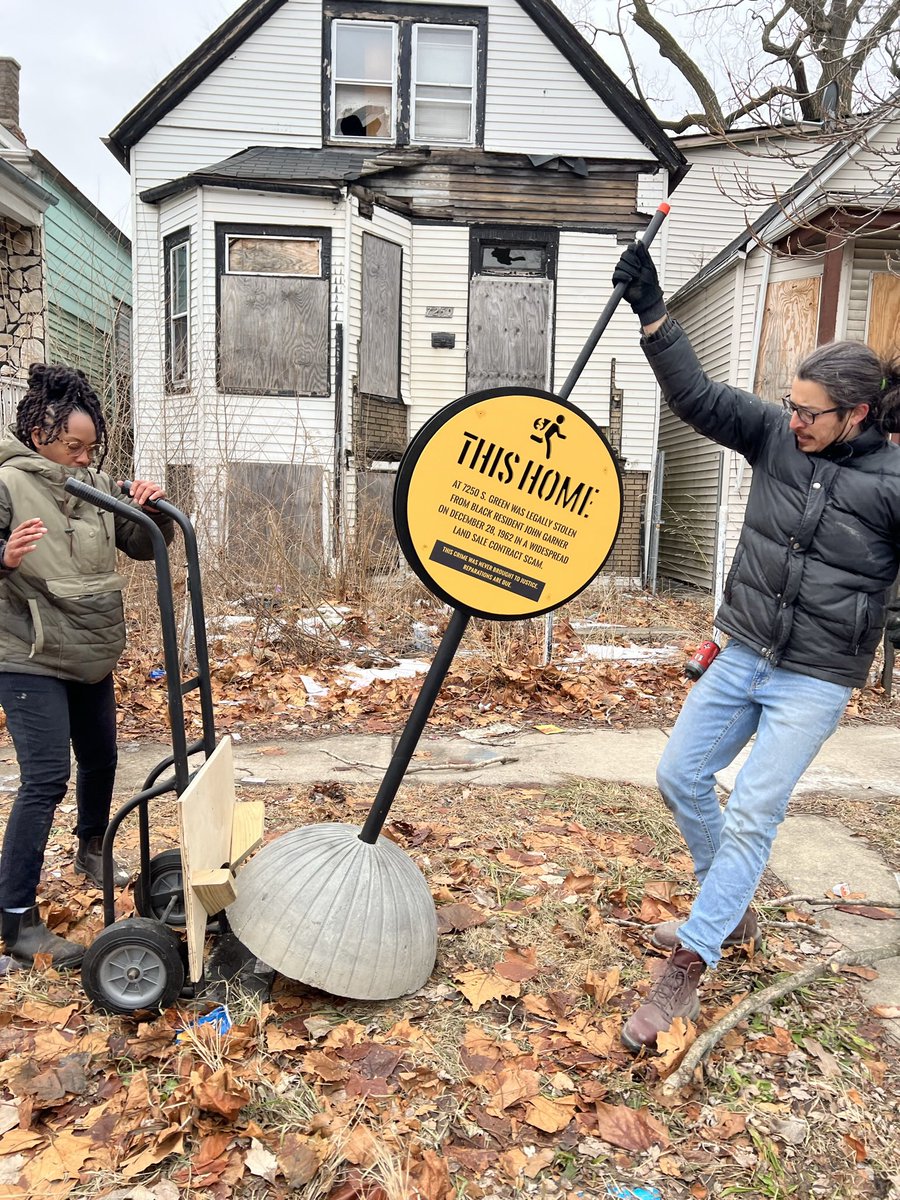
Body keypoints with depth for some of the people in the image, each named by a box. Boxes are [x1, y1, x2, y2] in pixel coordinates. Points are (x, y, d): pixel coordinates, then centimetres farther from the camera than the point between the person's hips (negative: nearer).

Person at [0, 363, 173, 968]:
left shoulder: (97, 485, 3)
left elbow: (146, 545, 8)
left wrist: (154, 508, -11)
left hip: (91, 658, 7)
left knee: (101, 760, 19)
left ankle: (92, 852, 45)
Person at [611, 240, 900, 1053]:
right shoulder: (775, 434, -3)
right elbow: (697, 396, -8)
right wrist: (651, 311, -17)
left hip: (814, 680, -5)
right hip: (743, 656, 6)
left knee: (753, 815, -6)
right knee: (680, 777, 11)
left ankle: (686, 971, 6)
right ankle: (732, 914, 34)